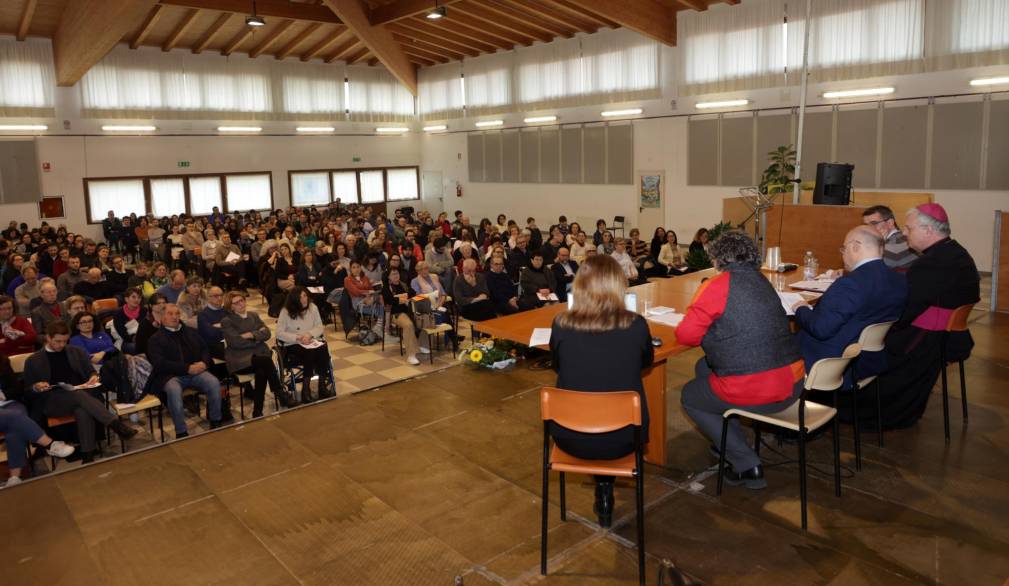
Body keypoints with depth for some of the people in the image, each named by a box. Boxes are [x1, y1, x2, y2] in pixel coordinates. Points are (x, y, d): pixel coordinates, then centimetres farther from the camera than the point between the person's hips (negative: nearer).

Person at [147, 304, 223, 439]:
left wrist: (204, 363, -5)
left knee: (214, 382, -26)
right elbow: (159, 363, -7)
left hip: (196, 371, 4)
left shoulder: (190, 332, 22)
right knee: (174, 390, -37)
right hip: (170, 375, -3)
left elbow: (205, 349, 20)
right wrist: (187, 368, -16)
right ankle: (181, 433, -27)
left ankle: (216, 423, -11)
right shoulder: (156, 339, 7)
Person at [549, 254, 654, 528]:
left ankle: (603, 493, 38)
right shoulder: (636, 325, -14)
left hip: (570, 437, 1)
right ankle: (605, 494, 35)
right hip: (622, 438, 0)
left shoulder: (561, 324, -13)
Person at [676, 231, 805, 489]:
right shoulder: (761, 281, 12)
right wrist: (715, 327, 19)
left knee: (689, 397, 19)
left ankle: (746, 465, 14)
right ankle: (730, 441, 34)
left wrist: (707, 326, 10)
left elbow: (686, 335, -9)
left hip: (755, 392, -8)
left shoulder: (716, 286, -11)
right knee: (703, 367, 26)